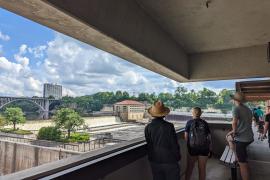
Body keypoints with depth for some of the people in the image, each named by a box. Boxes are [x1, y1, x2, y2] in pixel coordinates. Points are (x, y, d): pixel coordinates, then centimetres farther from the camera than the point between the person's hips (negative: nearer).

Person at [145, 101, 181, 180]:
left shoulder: (148, 127, -9)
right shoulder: (169, 126, -18)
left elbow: (149, 145, -1)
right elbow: (174, 144, -10)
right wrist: (177, 157, 7)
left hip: (154, 162, 3)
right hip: (169, 161, -3)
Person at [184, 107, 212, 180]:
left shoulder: (189, 122, -2)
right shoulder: (205, 123, 4)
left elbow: (186, 136, -4)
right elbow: (209, 137, 4)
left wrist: (188, 146, 10)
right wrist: (210, 150, 10)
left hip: (192, 147, -1)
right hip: (204, 148, 2)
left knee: (190, 167, 15)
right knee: (202, 168, 14)